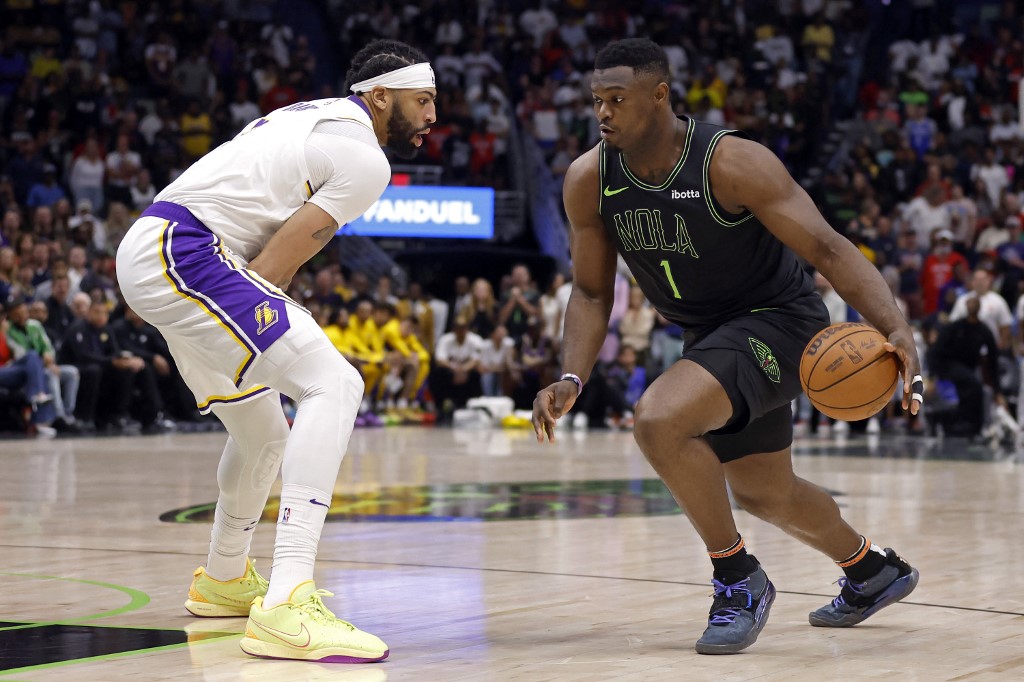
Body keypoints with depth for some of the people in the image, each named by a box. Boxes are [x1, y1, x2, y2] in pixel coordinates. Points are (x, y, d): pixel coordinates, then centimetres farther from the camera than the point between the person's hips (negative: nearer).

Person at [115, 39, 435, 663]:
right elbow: (276, 263, -10)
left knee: (264, 436, 25)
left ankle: (224, 579, 49)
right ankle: (286, 605, -32)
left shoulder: (311, 115, 24)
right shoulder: (365, 159, -6)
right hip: (183, 254, -10)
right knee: (333, 384, -20)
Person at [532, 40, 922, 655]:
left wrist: (897, 330, -40)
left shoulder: (731, 163, -26)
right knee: (764, 494, 22)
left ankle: (740, 581, -11)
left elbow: (828, 248, -26)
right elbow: (591, 293, 1)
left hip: (779, 321, -8)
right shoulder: (588, 182, -10)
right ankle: (874, 572, 50)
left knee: (658, 420, -29)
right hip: (711, 335, 8)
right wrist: (571, 381, -15)